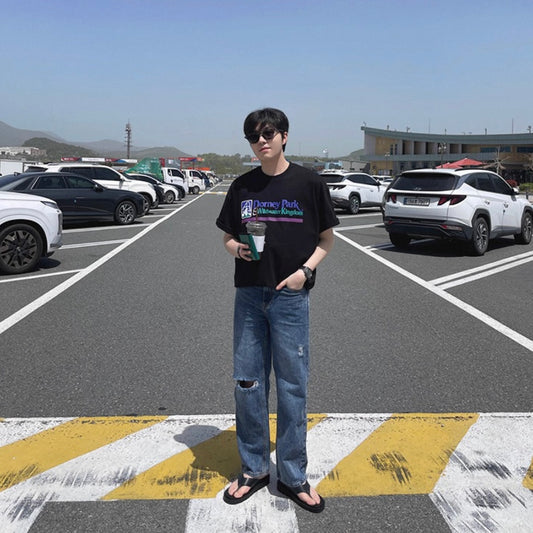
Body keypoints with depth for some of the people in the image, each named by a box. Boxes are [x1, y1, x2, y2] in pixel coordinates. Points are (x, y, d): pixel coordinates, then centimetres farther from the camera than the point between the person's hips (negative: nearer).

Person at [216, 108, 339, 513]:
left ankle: (293, 476, 19)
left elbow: (327, 237, 5)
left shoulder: (309, 183, -1)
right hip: (249, 294, 3)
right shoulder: (243, 186, 8)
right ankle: (254, 469, 25)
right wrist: (236, 247, -8)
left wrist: (306, 269, -10)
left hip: (290, 295, -3)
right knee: (248, 384, 8)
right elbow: (227, 237, 14)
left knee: (292, 385, 3)